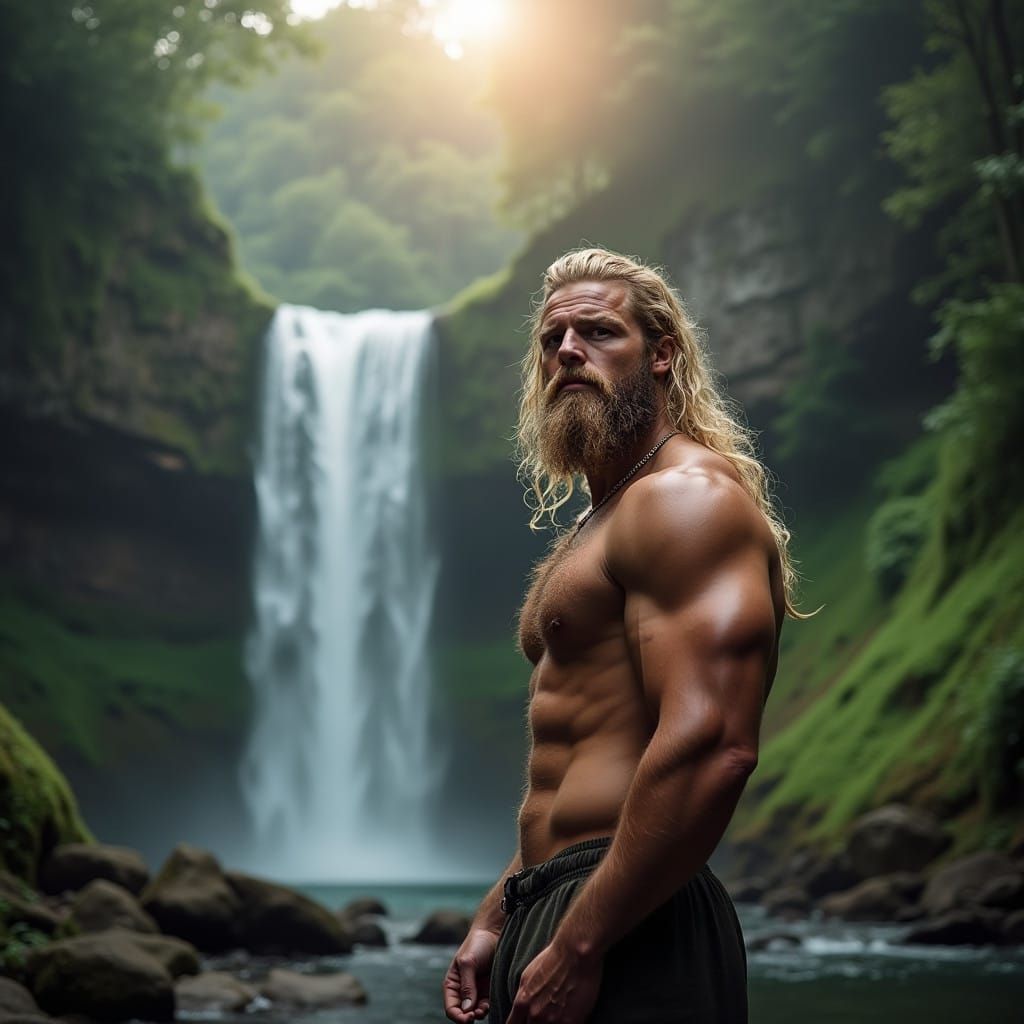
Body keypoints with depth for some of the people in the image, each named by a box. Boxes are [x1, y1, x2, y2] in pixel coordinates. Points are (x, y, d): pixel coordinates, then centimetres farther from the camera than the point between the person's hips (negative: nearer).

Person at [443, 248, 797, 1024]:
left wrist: (579, 945, -24)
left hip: (629, 932, -10)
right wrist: (496, 921, 19)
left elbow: (712, 749, -25)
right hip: (553, 909, 10)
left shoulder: (686, 498, -12)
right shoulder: (598, 530, 21)